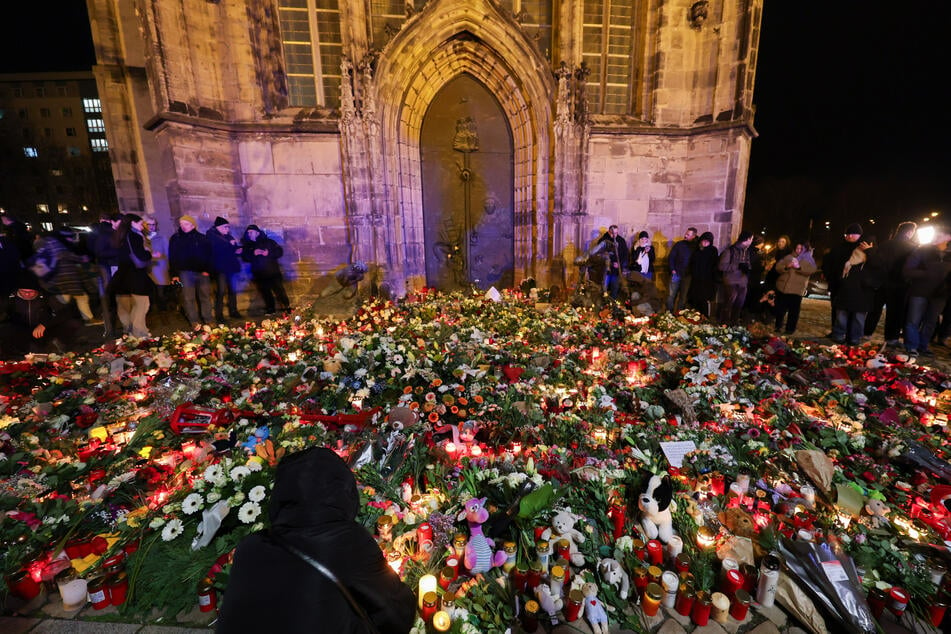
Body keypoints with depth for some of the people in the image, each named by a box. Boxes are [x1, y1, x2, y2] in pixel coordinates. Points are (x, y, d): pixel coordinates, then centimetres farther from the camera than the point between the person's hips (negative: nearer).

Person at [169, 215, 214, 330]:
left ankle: (208, 320, 12)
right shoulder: (175, 239, 8)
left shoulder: (202, 238, 7)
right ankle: (194, 322, 4)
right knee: (188, 298, -1)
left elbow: (208, 255, 4)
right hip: (185, 272, 0)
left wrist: (207, 270, -7)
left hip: (202, 272, 0)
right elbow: (172, 257, 6)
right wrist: (174, 274, -1)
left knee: (205, 296, 4)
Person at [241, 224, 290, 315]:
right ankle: (270, 310, 17)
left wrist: (268, 253, -14)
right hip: (259, 275, 3)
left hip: (273, 272, -3)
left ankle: (287, 307, 3)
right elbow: (245, 257, 5)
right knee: (265, 293, 7)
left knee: (279, 290, -6)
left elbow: (279, 251, -2)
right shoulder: (247, 245, 15)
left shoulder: (268, 242, 6)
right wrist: (253, 254, -13)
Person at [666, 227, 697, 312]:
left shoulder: (696, 246, 1)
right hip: (676, 274, 0)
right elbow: (671, 257, 3)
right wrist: (672, 270, -6)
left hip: (687, 276, 0)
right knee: (671, 295, 0)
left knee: (683, 296, 7)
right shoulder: (679, 244, 2)